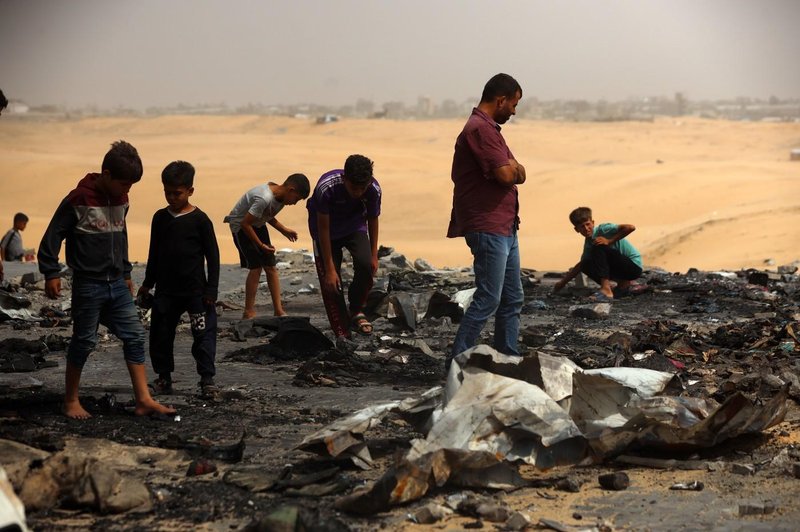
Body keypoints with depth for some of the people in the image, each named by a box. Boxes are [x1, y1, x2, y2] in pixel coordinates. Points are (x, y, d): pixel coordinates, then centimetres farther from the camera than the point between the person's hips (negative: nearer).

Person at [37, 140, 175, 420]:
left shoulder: (121, 200, 7)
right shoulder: (78, 200, -14)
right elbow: (53, 236, -10)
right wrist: (51, 273, -12)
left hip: (117, 284, 7)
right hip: (88, 284, -6)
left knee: (134, 336, 0)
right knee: (84, 341, 2)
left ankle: (144, 400, 1)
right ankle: (71, 400, 17)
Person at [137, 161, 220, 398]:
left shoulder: (199, 219, -7)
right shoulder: (160, 218, 6)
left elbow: (213, 256, -4)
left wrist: (211, 289, -8)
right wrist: (147, 284, 16)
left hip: (195, 289, -4)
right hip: (166, 290, 5)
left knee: (204, 334, -5)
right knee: (160, 334, 8)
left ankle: (207, 380, 0)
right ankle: (164, 377, 20)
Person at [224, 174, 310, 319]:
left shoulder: (281, 197, -5)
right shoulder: (264, 198, -33)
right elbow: (245, 224, -28)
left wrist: (284, 230, 2)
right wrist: (261, 245, -20)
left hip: (258, 225, 9)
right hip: (240, 227, -9)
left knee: (271, 267, 3)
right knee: (255, 267, -12)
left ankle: (278, 310, 6)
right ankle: (248, 312, -3)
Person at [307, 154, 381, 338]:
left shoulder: (373, 189, -26)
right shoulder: (326, 187, -35)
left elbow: (372, 219, -6)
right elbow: (323, 228, -28)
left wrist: (374, 255, -2)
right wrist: (330, 269, -26)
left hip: (355, 227, 2)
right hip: (327, 230, -2)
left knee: (365, 264, -25)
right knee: (331, 282, -10)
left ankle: (356, 311, -1)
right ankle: (342, 335, 1)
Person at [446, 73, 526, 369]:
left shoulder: (489, 128, 20)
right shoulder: (479, 129, -15)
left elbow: (516, 172, 17)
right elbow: (505, 174, -22)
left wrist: (512, 168, -5)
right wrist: (512, 169, -1)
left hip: (505, 227, 11)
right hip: (488, 228, -11)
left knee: (512, 299, 13)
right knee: (488, 299, -10)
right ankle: (457, 364, -7)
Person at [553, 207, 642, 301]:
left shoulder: (602, 229, -16)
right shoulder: (588, 243, 7)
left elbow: (630, 227, -28)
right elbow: (581, 265, 19)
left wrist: (609, 241, -25)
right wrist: (563, 282, 17)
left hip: (634, 266, -8)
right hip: (620, 268, 8)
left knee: (598, 248, -24)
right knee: (586, 265, 3)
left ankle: (606, 291, -32)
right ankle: (622, 284, 6)